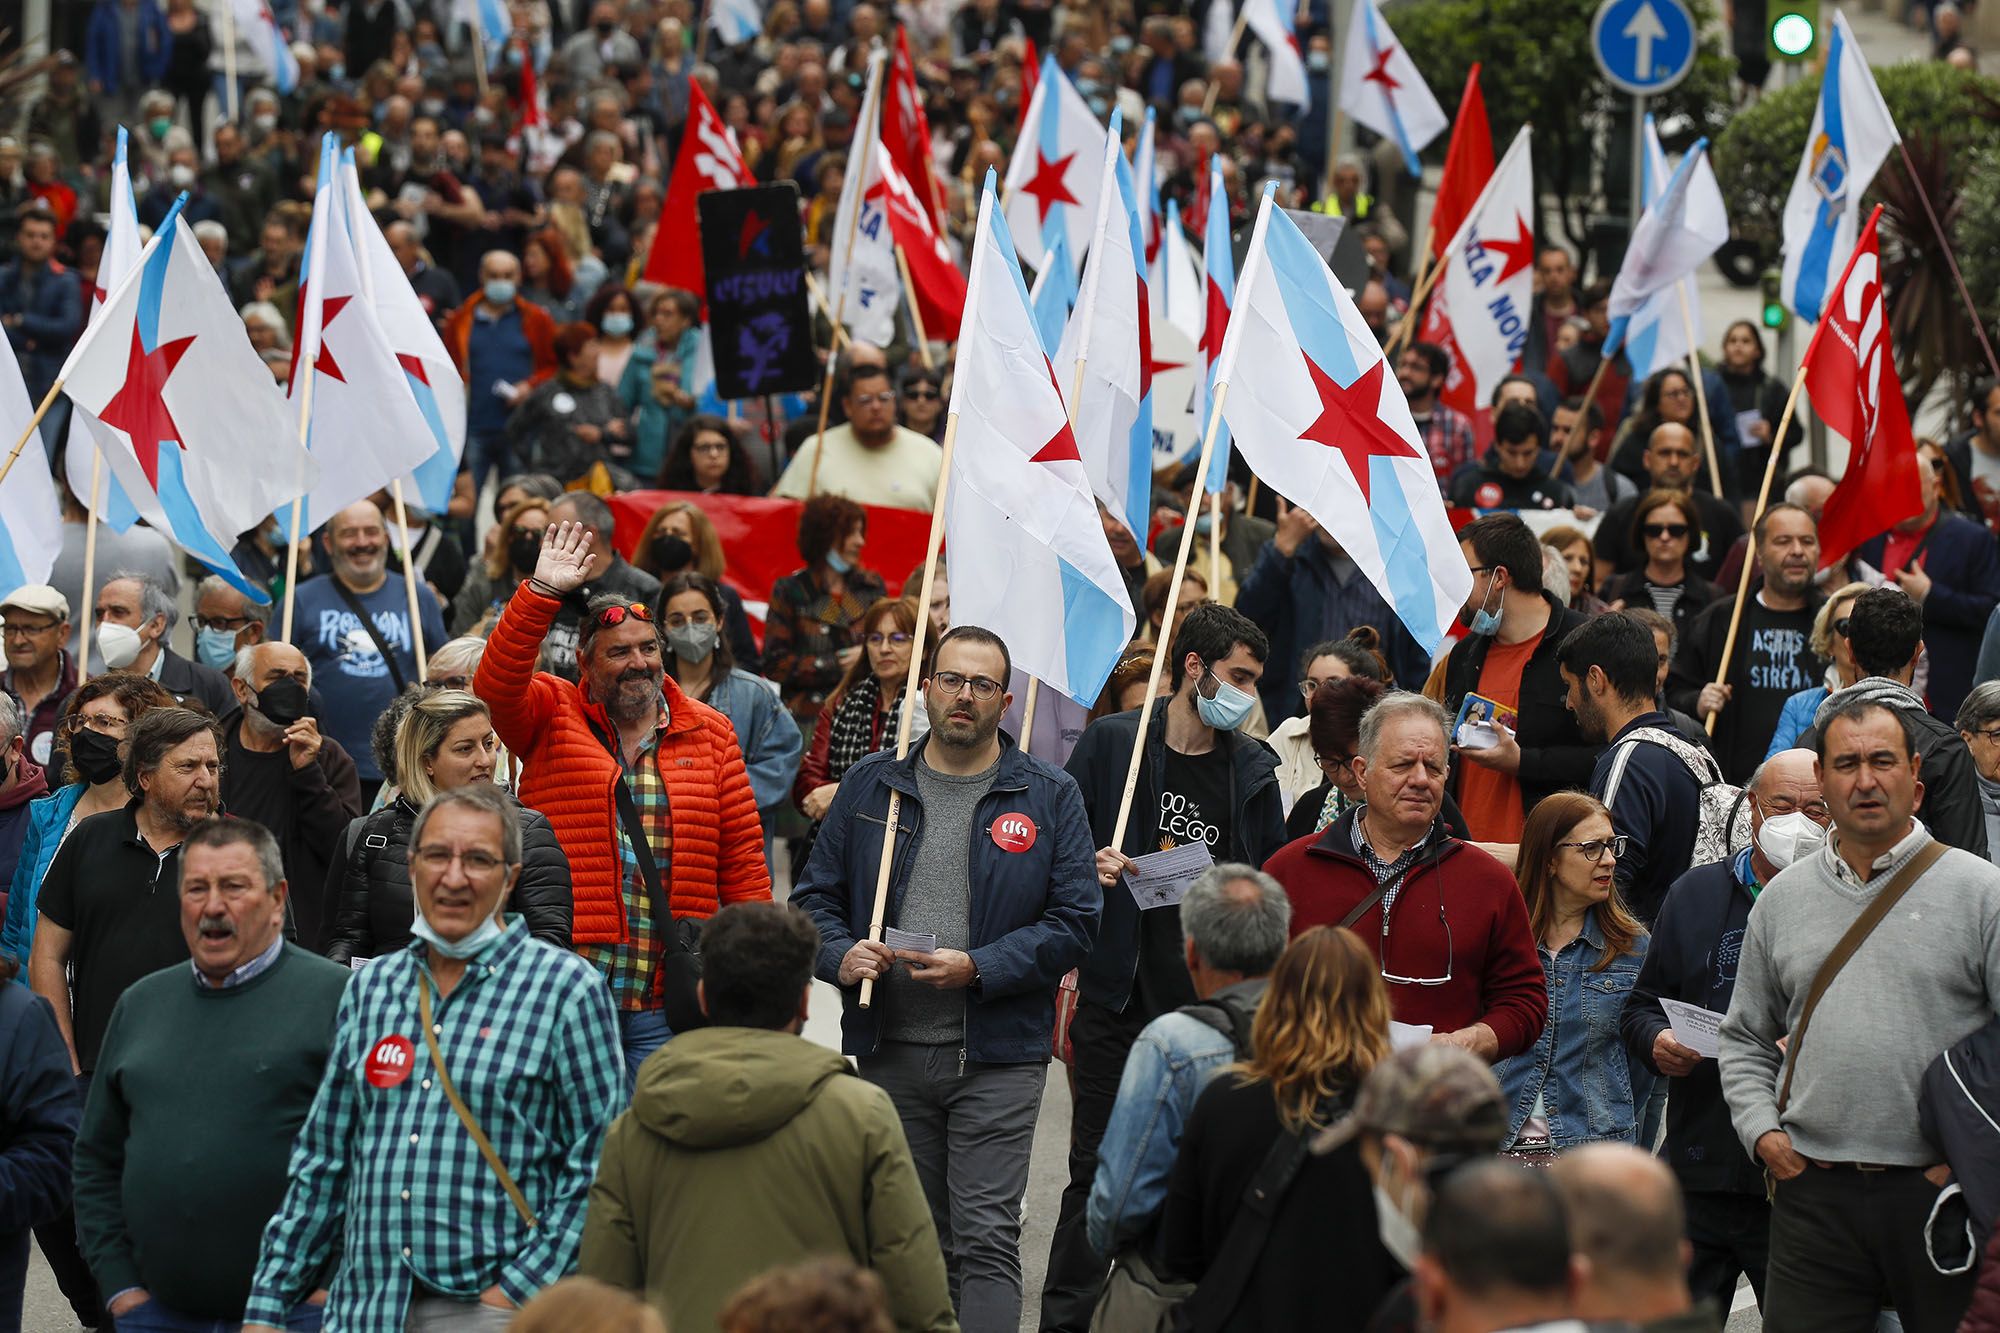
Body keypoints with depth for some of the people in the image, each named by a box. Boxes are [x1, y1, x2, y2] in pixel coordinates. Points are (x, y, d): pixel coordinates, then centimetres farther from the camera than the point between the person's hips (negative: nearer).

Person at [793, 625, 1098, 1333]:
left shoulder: (1049, 797, 1)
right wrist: (841, 955, -10)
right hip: (887, 1050, 3)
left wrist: (977, 969, -16)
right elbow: (815, 897, 12)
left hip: (996, 1057, -3)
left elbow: (1075, 918, -4)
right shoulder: (870, 785, 8)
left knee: (987, 1238, -9)